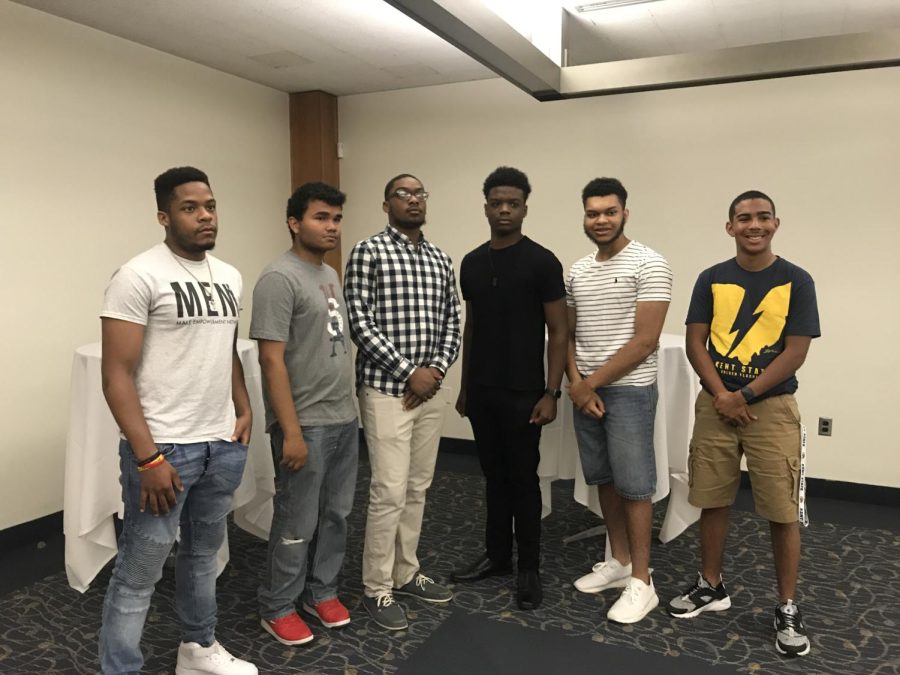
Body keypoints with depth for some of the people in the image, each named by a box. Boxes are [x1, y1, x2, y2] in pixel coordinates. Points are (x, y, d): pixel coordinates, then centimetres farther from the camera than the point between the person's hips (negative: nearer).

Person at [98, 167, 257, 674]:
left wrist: (244, 410, 6)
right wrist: (147, 458, -18)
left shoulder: (230, 277, 9)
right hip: (164, 448, -7)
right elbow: (117, 374, -14)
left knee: (204, 552, 21)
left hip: (224, 444, 7)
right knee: (139, 572, 5)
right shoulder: (139, 276, -12)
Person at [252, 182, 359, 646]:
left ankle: (321, 592, 34)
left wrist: (345, 408, 15)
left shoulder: (330, 275, 12)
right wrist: (291, 431, -21)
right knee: (297, 523, 5)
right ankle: (277, 608, 24)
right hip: (306, 426, -8)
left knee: (335, 515, 17)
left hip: (345, 420, 8)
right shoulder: (279, 278, -15)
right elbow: (272, 360, -19)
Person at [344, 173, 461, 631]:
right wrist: (409, 371, -15)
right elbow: (361, 325, -13)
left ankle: (406, 573, 29)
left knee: (418, 487, 14)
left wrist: (435, 370, -5)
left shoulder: (441, 260, 12)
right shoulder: (368, 253, -6)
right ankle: (377, 589, 13)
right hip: (386, 390, -6)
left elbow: (451, 326, 11)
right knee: (390, 491, -3)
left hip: (429, 391, 6)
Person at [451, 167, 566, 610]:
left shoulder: (541, 262, -10)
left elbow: (558, 332, -10)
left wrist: (550, 393, -15)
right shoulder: (472, 264, 8)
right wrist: (464, 386, 14)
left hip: (522, 393, -6)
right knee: (494, 476, 16)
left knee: (523, 479, 3)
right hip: (482, 392, 6)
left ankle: (529, 568, 18)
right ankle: (497, 554, 31)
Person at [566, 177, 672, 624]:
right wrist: (577, 384, -4)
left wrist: (592, 383, -14)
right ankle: (619, 562, 29)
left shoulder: (648, 265, -11)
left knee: (633, 486, 1)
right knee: (603, 481, 14)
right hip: (586, 391, 7)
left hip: (629, 390, -6)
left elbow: (644, 342, -16)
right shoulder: (577, 271, 10)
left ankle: (641, 581, 13)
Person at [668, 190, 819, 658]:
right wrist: (721, 395, -11)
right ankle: (711, 587, 28)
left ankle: (787, 608, 18)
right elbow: (695, 343, 1)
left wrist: (745, 396, -12)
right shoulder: (711, 279, 4)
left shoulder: (796, 281, -2)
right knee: (712, 501, 10)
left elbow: (795, 352, -7)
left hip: (772, 407, -2)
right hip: (715, 404, 2)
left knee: (782, 512, 1)